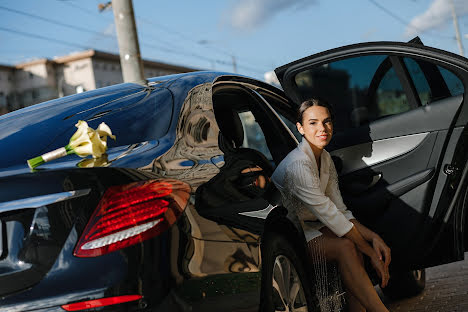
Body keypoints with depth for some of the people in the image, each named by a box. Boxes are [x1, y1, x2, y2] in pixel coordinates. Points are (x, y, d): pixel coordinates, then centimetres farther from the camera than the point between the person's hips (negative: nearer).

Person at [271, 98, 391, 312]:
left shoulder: (325, 158, 4)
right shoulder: (297, 165, -24)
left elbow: (340, 211, 3)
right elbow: (329, 215, -24)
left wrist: (372, 237, -13)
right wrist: (371, 253, -21)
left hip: (308, 225, 8)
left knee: (354, 244, -20)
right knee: (345, 246, -28)